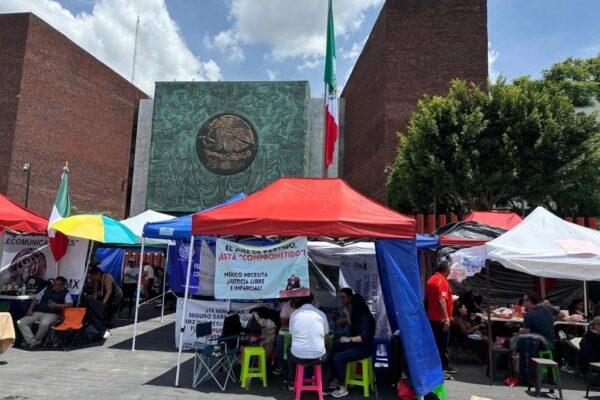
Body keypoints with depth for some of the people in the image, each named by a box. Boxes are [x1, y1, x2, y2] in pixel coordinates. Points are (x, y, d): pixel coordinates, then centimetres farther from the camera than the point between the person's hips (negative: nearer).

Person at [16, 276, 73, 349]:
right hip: (37, 312, 5)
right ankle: (33, 341, -18)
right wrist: (30, 309, 3)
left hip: (52, 314, -5)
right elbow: (36, 299, 17)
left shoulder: (66, 293, 3)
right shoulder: (47, 289, 17)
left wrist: (57, 305, -23)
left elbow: (70, 304, -12)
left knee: (44, 323, -38)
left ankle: (37, 340, -9)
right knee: (20, 322, -13)